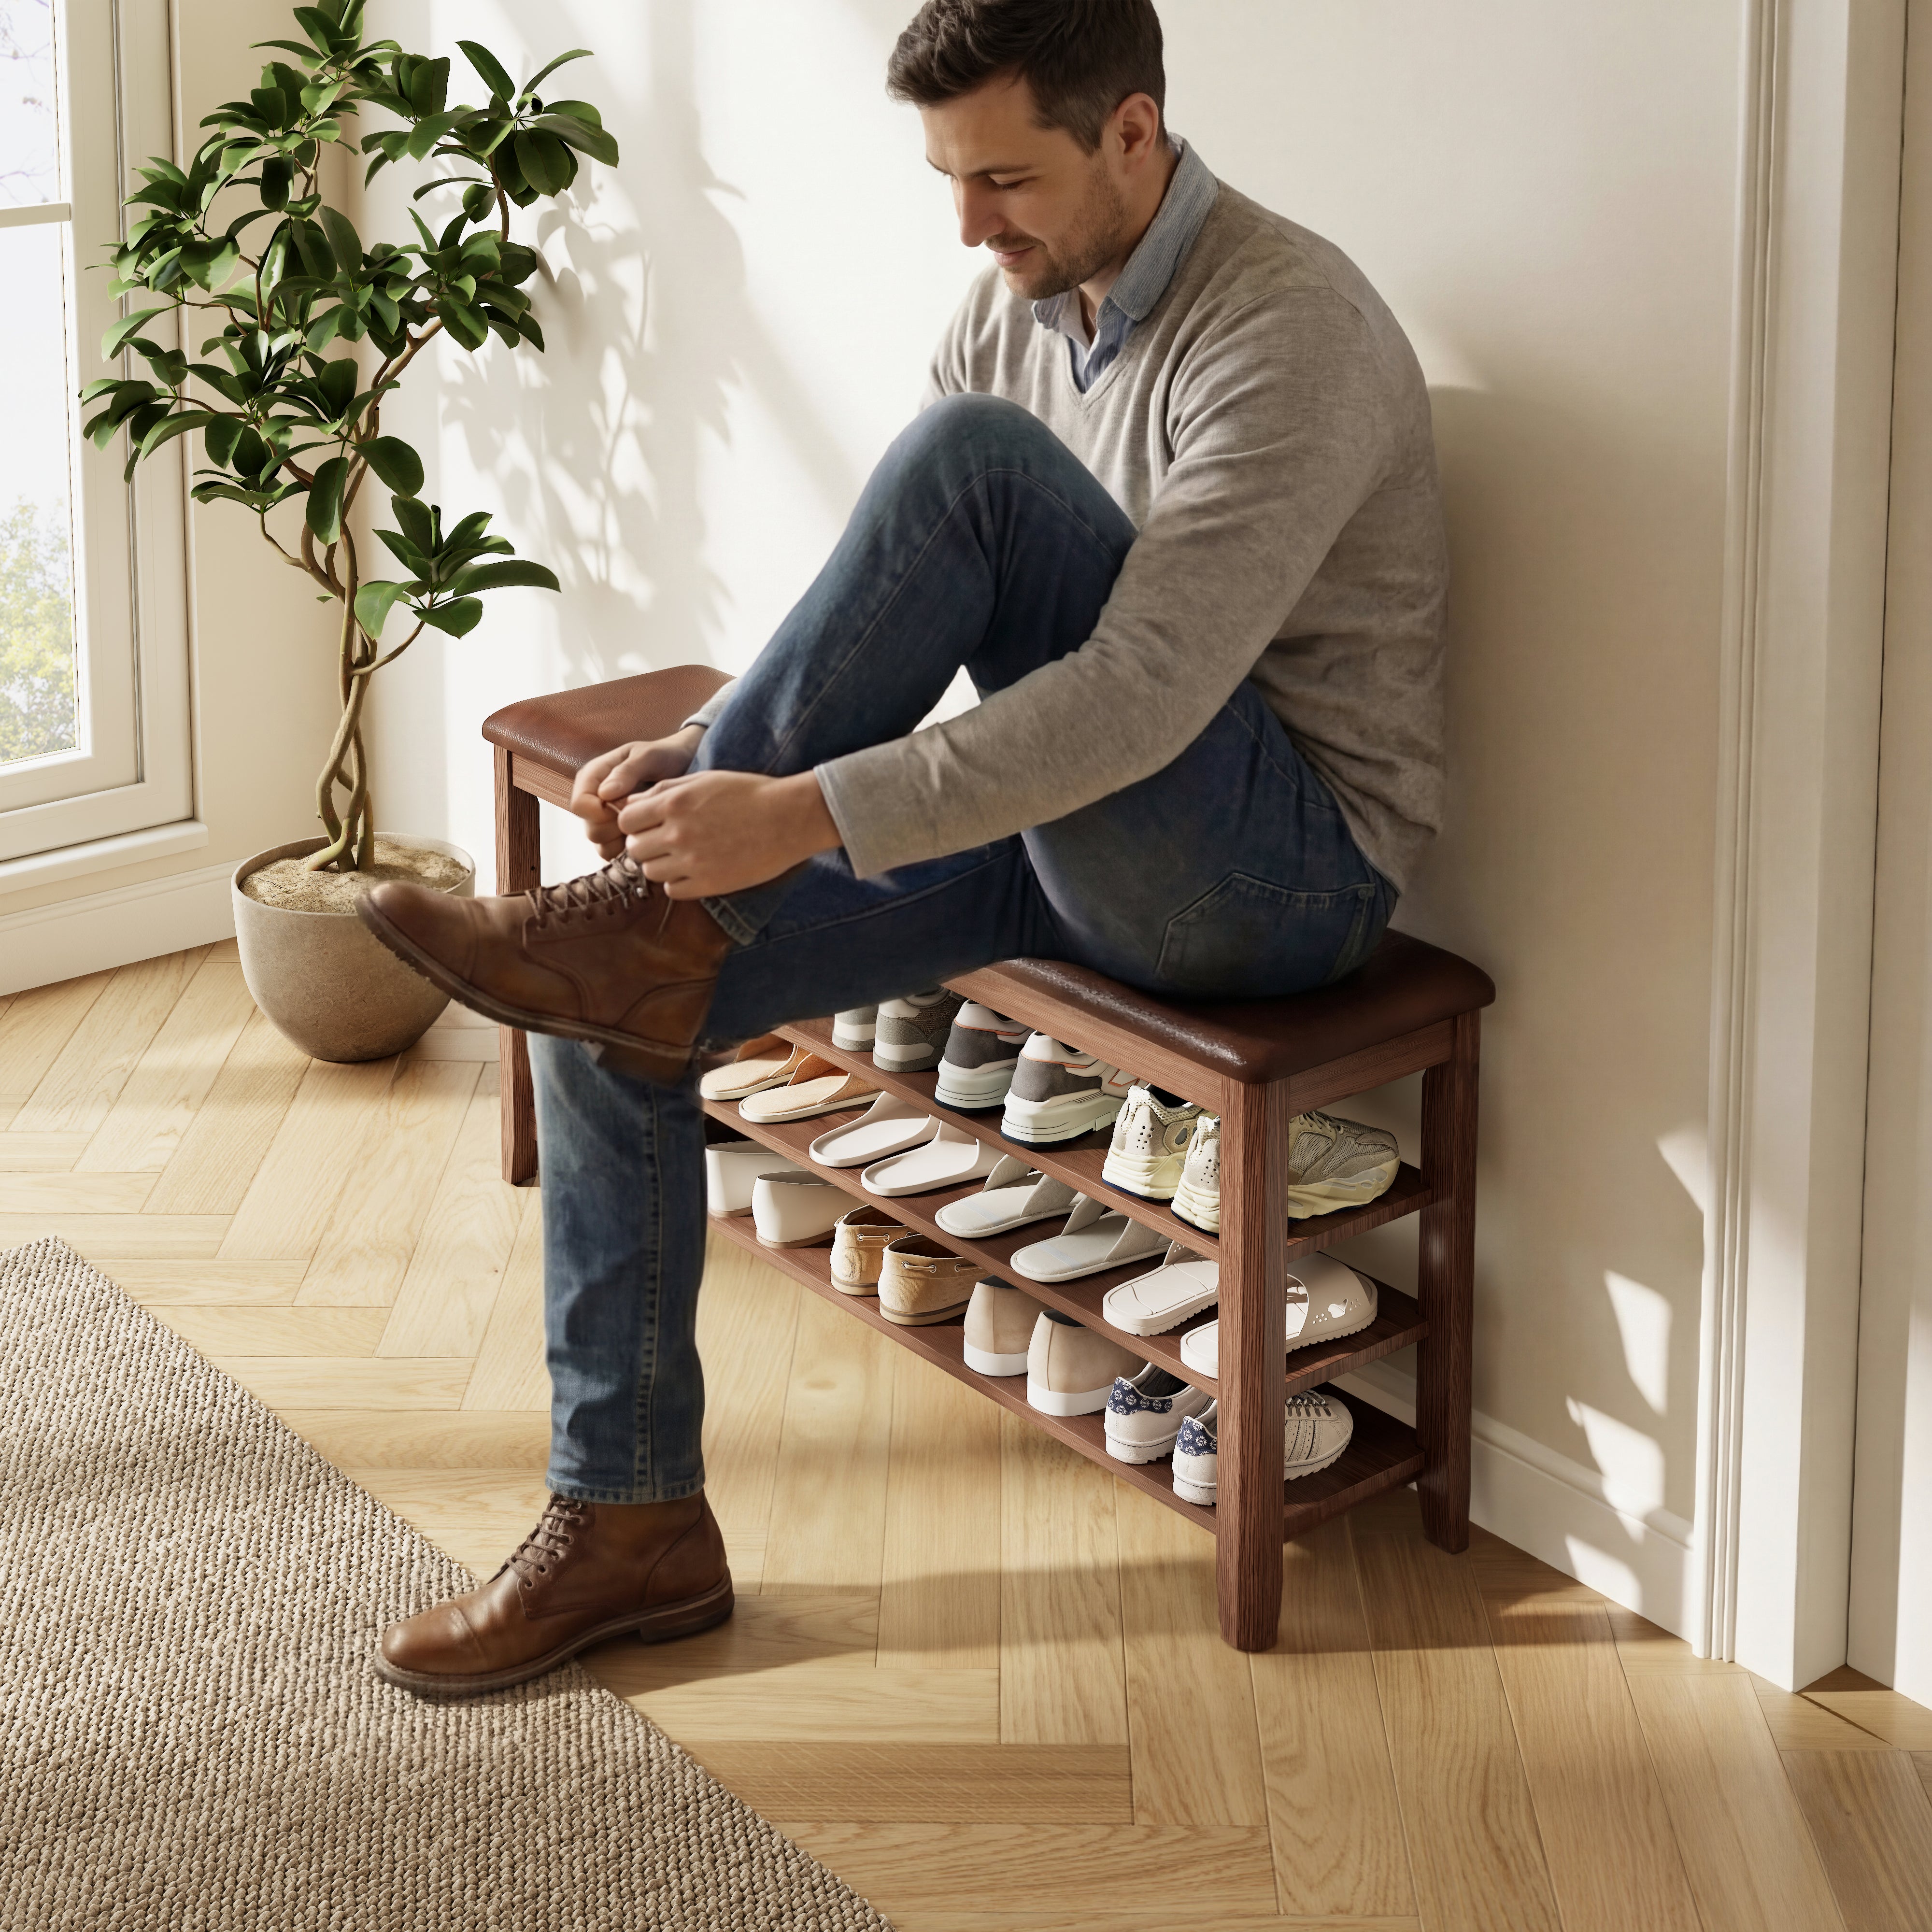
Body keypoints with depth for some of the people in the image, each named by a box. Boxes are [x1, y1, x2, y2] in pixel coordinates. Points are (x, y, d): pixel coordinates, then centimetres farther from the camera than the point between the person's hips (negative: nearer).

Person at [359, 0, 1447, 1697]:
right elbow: (884, 617, 11)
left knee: (971, 464, -29)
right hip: (1065, 831, 8)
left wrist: (802, 813, -34)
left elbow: (1142, 699, -30)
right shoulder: (1016, 304, 6)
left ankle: (656, 929, -21)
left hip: (1284, 871, -8)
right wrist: (699, 762, -8)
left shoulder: (1290, 332, -20)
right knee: (615, 1014, -8)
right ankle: (628, 1520, 1)